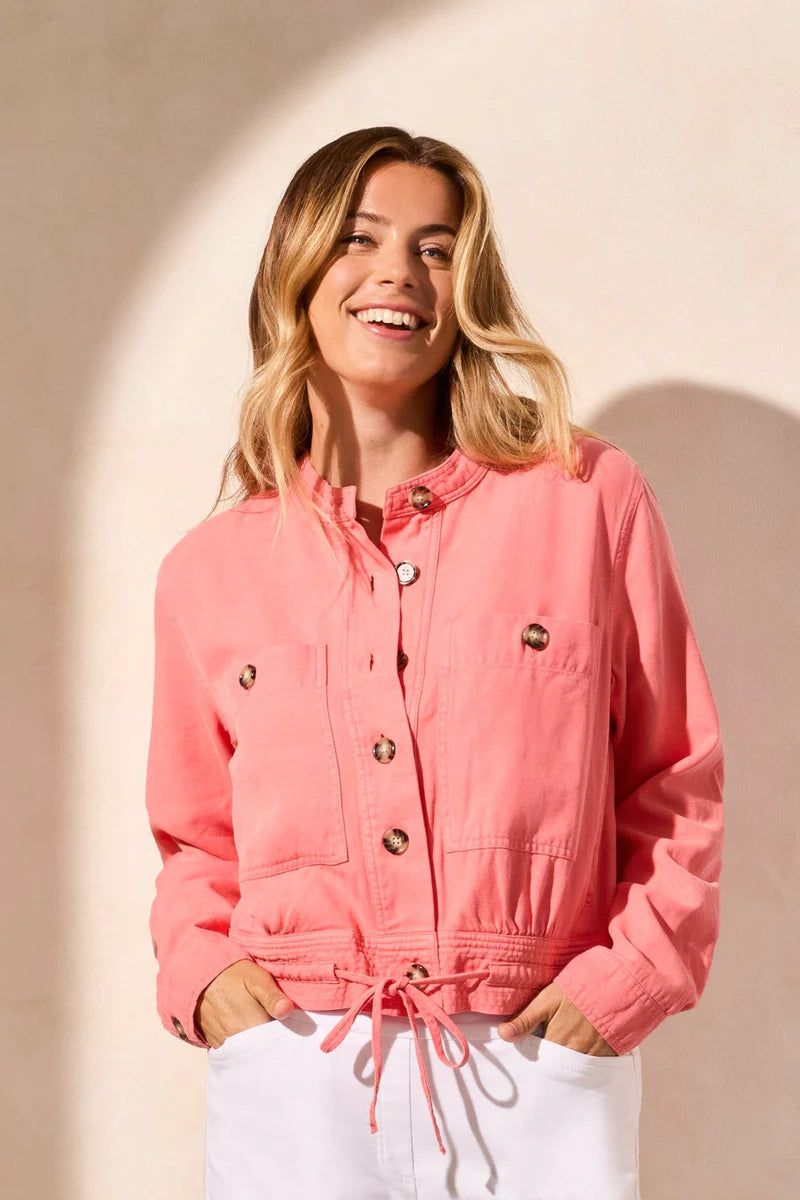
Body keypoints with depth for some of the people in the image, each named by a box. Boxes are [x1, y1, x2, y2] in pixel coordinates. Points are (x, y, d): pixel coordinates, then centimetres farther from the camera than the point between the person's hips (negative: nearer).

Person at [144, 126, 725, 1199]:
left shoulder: (590, 499, 1)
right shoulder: (208, 572, 6)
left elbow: (677, 783, 5)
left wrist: (635, 971, -6)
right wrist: (195, 963, -1)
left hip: (543, 1078, -1)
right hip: (292, 1079, 1)